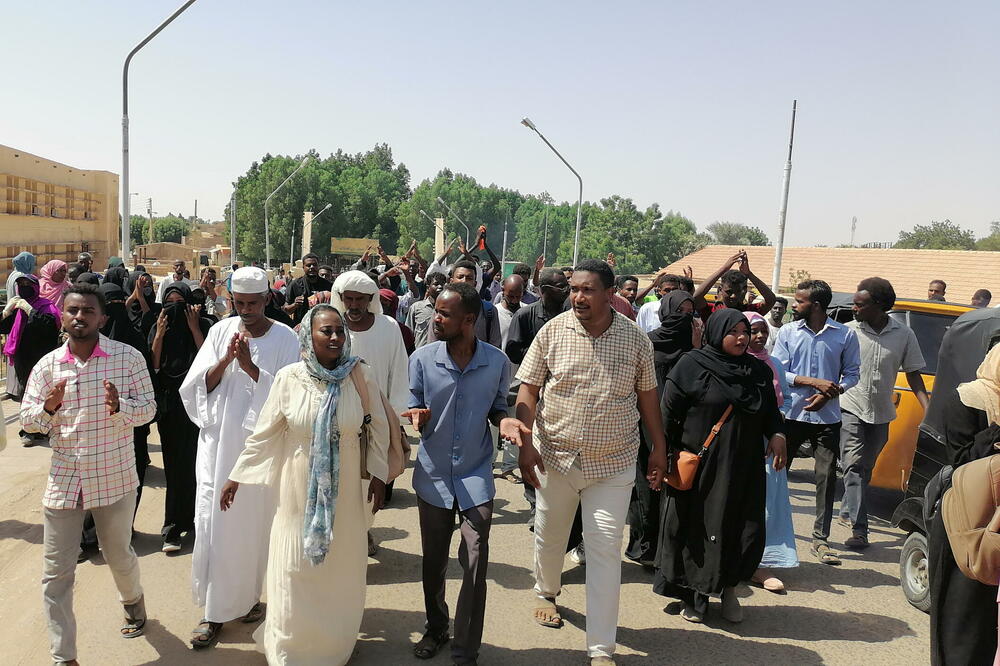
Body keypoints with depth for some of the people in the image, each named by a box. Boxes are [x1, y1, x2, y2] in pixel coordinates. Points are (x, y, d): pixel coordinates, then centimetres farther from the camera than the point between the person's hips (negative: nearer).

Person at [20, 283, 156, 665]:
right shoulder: (47, 365, 0)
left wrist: (119, 406, -26)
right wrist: (49, 407, -17)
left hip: (114, 479, -2)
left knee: (119, 557, 18)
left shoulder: (128, 358, -7)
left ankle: (133, 602, 50)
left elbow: (148, 408, -5)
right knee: (56, 574, 5)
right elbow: (28, 419, 5)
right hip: (62, 481, 2)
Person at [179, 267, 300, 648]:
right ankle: (214, 610, 17)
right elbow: (197, 386, 0)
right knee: (214, 522, 3)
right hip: (219, 442, 2)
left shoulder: (285, 339, -5)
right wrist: (225, 360, -16)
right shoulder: (221, 331, 2)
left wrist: (249, 365, -22)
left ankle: (247, 597, 30)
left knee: (255, 522, 9)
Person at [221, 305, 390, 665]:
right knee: (295, 568, 12)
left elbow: (378, 429, -2)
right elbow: (263, 433, -2)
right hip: (300, 488, 0)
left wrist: (379, 475, -2)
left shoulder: (361, 375, -10)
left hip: (347, 490, 0)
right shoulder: (289, 378, -10)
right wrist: (236, 476, 1)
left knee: (341, 569, 13)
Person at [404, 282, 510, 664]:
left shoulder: (497, 362, -8)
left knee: (475, 566, -3)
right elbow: (415, 414, 0)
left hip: (475, 477, -1)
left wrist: (505, 422, -16)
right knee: (433, 563, 16)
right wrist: (418, 417, -23)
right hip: (434, 475, 2)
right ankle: (436, 629, 41)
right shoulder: (423, 359, -8)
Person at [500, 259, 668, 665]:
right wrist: (525, 444, -11)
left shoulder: (635, 338, -4)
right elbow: (528, 389, -3)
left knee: (606, 547, -1)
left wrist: (659, 448, 7)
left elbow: (647, 395, 6)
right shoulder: (553, 331, -6)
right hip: (555, 456, 1)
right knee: (549, 534, 19)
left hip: (613, 463, -1)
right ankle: (545, 591, 50)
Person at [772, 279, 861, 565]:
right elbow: (777, 371, -4)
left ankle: (820, 539, 13)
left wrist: (828, 395, -14)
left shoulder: (845, 335, -2)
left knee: (827, 477, 3)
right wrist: (815, 382, -15)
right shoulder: (787, 332, 0)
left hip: (827, 417, 0)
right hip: (791, 413, 1)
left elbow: (852, 374, 3)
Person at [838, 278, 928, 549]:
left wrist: (928, 410, -3)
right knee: (854, 465, -11)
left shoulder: (904, 335, 0)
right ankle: (859, 529, -14)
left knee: (864, 468, 14)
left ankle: (848, 511, 34)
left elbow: (913, 374, 6)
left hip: (881, 413, 3)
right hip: (850, 408, -3)